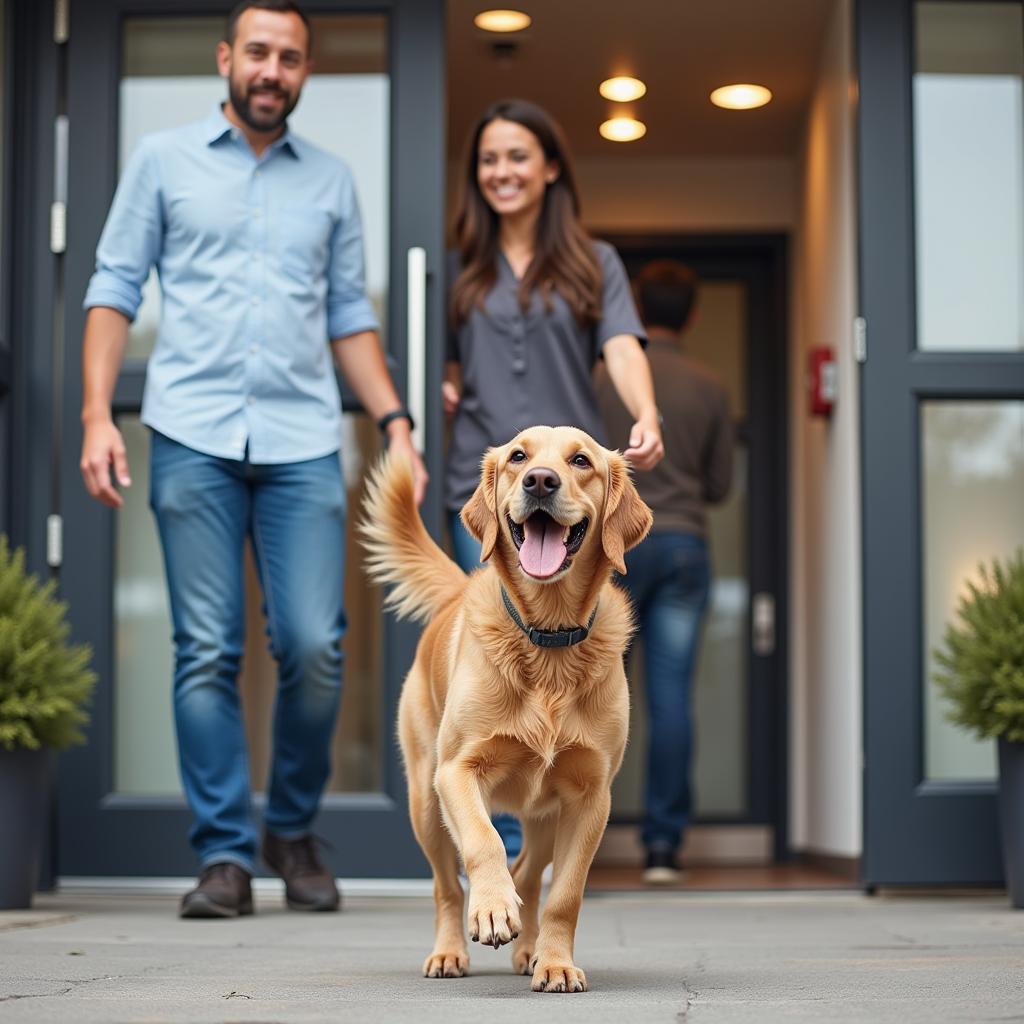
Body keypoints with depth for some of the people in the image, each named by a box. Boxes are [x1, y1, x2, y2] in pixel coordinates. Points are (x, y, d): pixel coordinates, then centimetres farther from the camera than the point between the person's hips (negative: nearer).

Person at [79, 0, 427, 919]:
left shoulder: (331, 181, 16)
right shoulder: (164, 161, 11)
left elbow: (349, 316, 17)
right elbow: (115, 289, 8)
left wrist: (395, 422, 6)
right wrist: (97, 413, -3)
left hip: (303, 443, 1)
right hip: (193, 438, -1)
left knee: (314, 647, -7)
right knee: (207, 654, -3)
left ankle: (293, 830, 14)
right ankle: (224, 855, 5)